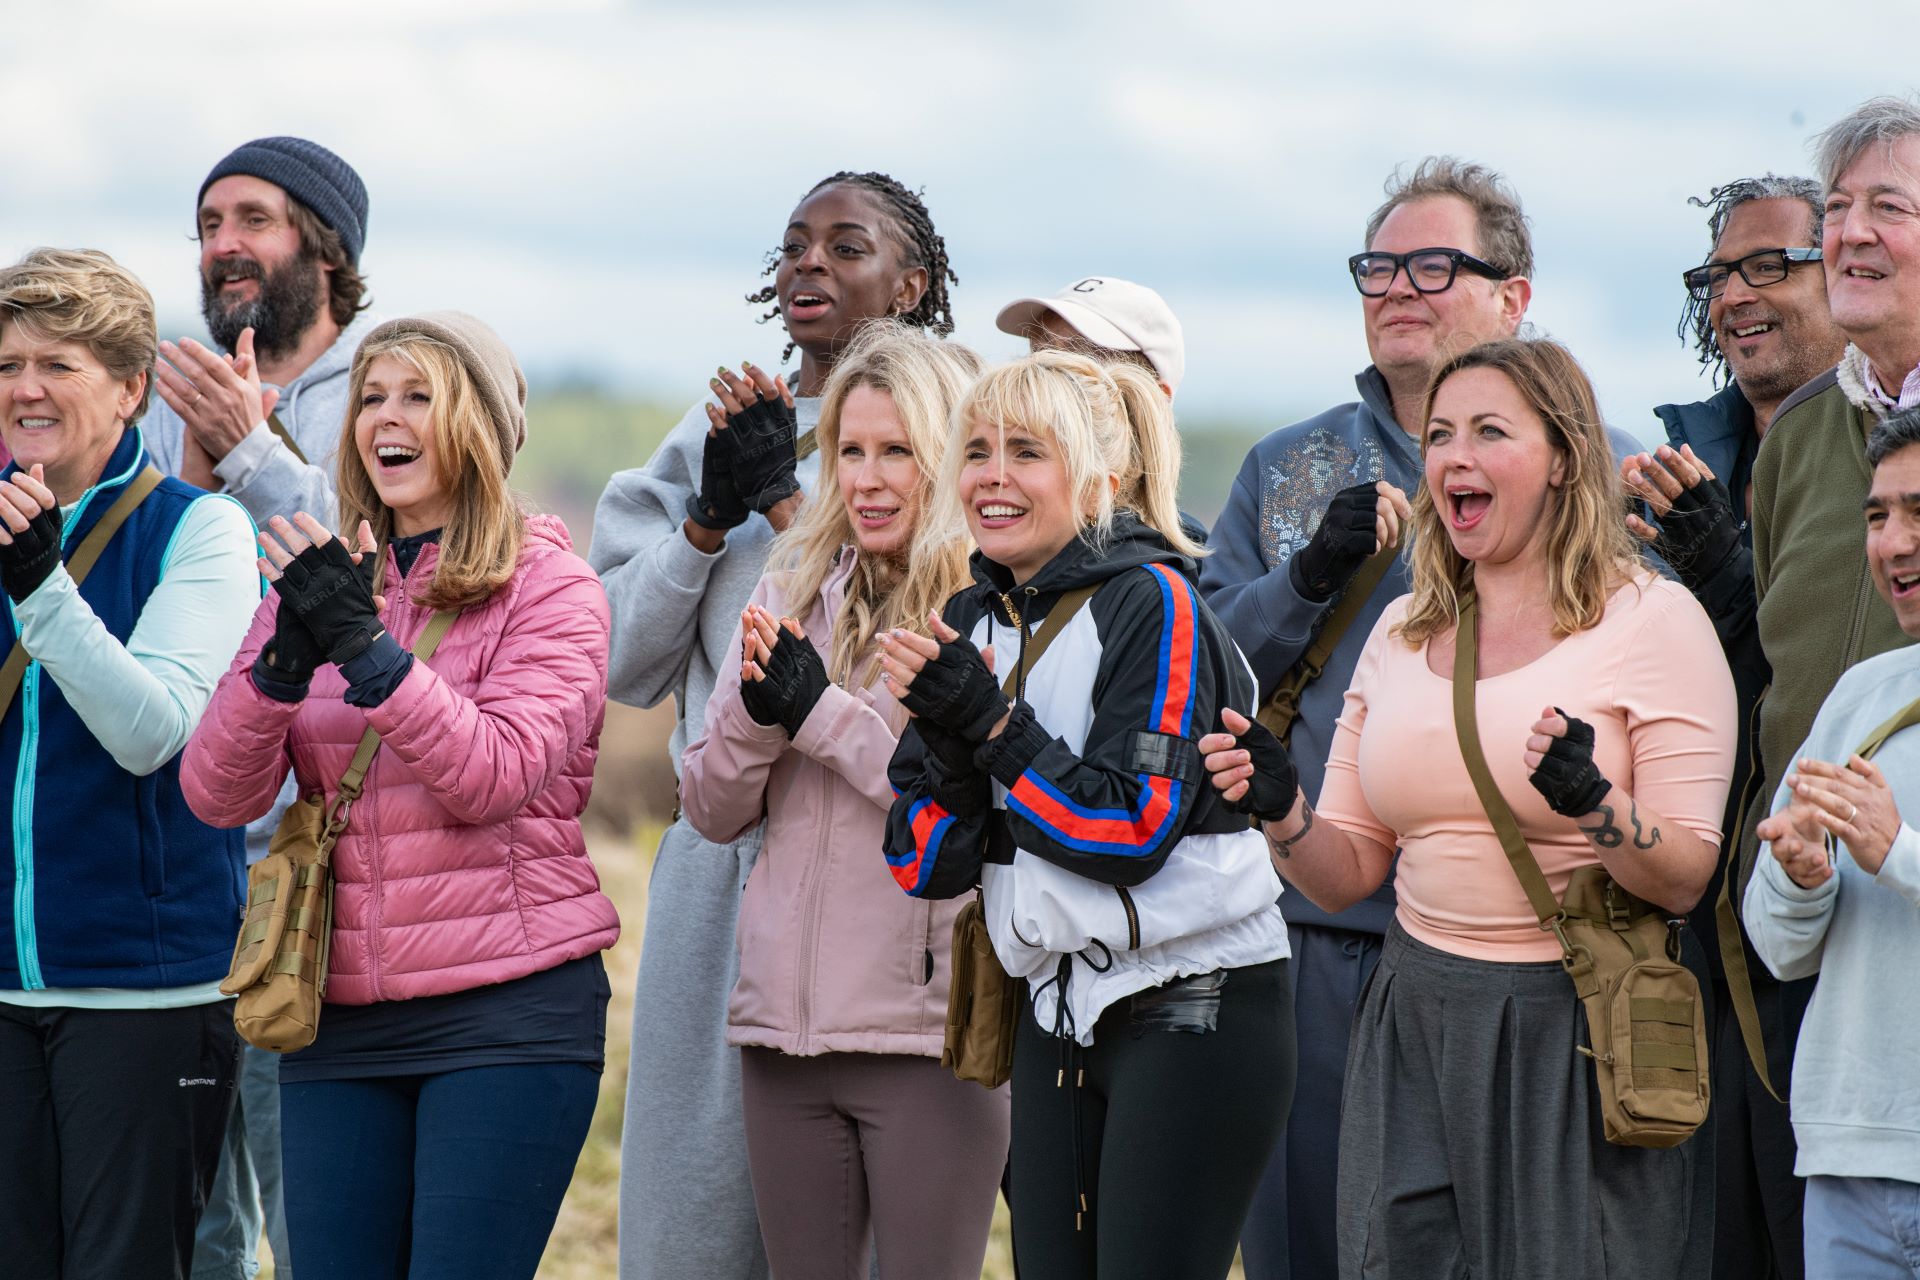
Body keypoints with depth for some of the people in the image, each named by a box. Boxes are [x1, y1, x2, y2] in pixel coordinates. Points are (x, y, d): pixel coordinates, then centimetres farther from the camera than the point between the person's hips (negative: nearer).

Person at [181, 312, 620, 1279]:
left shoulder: (550, 590, 0)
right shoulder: (315, 582, 12)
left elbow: (494, 777, -14)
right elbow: (216, 793, 2)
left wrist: (365, 645, -21)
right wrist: (286, 659, -15)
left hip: (507, 1012, -4)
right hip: (341, 1018, 4)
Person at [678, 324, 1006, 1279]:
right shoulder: (794, 594, 12)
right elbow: (711, 811, 13)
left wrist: (820, 711, -14)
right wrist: (756, 708, -7)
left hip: (929, 1030, -6)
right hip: (786, 1021, 6)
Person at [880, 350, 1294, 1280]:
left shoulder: (1150, 603, -11)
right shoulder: (973, 623, 10)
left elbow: (1133, 828, -18)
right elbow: (925, 866, 5)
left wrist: (989, 723, -18)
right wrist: (943, 736, -12)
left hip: (1192, 1009, -7)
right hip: (1059, 1015, 7)